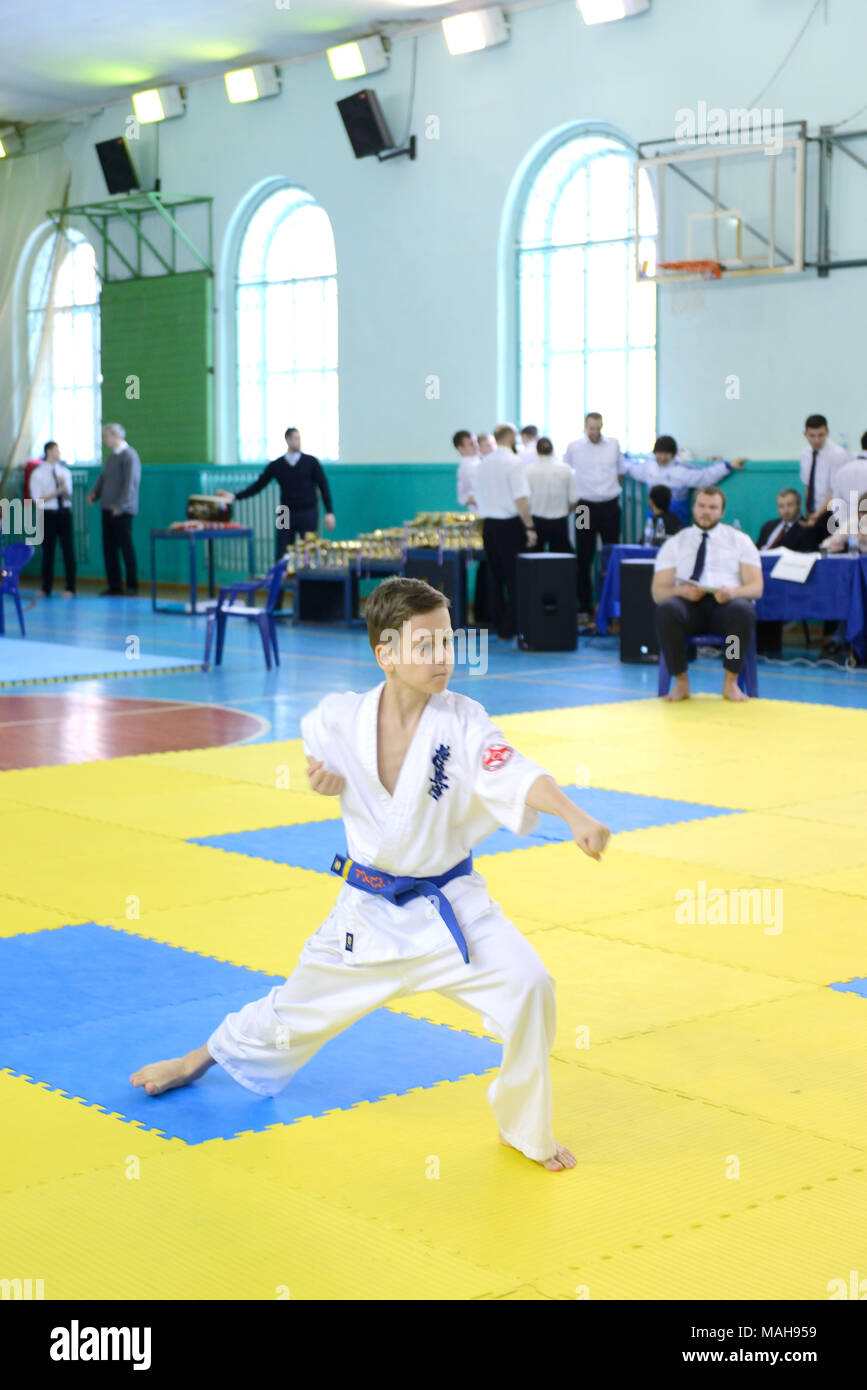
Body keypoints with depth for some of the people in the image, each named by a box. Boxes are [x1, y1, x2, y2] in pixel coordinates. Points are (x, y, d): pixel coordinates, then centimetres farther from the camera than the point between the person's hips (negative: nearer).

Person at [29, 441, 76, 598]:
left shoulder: (65, 471, 8)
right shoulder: (37, 473, -2)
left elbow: (68, 496, 5)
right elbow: (38, 499, -8)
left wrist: (63, 486, -15)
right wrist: (57, 491, -15)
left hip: (64, 513, 2)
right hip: (48, 514, -2)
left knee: (68, 551, -2)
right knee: (48, 551, 5)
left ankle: (70, 588, 5)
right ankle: (46, 589, 17)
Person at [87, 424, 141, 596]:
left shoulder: (129, 456, -10)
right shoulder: (112, 456, 16)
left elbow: (130, 483, -17)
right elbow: (103, 478, 20)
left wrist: (120, 506, -21)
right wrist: (94, 493, 2)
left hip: (122, 510, -8)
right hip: (108, 508, 8)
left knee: (126, 546, -4)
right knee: (109, 547, 7)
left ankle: (132, 585, 3)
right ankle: (114, 585, 12)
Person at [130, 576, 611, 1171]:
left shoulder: (461, 721, -16)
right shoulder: (339, 718, -11)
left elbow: (516, 775, -31)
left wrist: (577, 816, -49)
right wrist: (320, 778, -11)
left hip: (451, 906, -1)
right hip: (369, 909, 1)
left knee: (528, 987, -21)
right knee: (298, 1008, 18)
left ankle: (524, 1126, 5)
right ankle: (203, 1058, 49)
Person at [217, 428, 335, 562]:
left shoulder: (311, 462, 1)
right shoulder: (276, 465, 4)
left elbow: (323, 487, 1)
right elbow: (258, 485, 4)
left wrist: (329, 512, -6)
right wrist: (234, 496, -6)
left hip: (308, 514, -1)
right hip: (286, 514, 1)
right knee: (281, 556, 0)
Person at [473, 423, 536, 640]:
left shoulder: (483, 463, 9)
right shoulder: (514, 462, -12)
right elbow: (520, 500, -18)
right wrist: (530, 528, -14)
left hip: (489, 524, 7)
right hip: (510, 524, -7)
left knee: (494, 577, 12)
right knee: (515, 579, -1)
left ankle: (499, 627, 17)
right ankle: (510, 629, -3)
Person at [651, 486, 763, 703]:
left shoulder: (740, 541, 16)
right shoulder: (674, 544, 16)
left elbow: (757, 587, 6)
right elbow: (658, 591, 7)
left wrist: (733, 592, -18)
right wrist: (680, 591, -17)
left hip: (726, 603, 0)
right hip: (688, 603, 0)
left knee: (743, 611, -37)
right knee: (666, 609, -36)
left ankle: (731, 683, -20)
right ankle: (681, 683, -22)